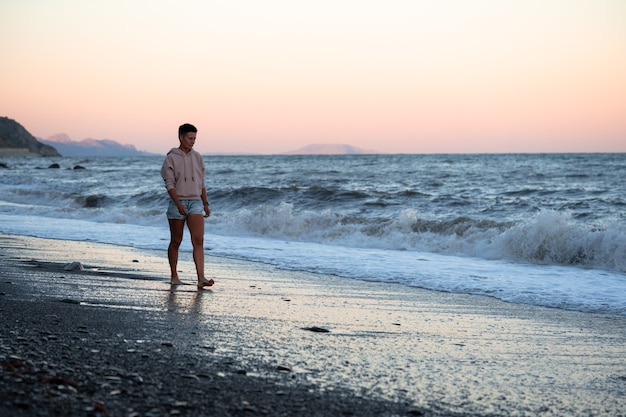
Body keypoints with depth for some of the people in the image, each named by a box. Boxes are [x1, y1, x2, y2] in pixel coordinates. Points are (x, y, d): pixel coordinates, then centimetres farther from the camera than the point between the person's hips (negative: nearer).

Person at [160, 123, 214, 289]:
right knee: (175, 241, 8)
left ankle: (201, 278, -20)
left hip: (195, 202, 3)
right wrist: (179, 205, -21)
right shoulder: (171, 158, -3)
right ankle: (174, 276, 22)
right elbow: (169, 184, -10)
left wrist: (205, 204, 14)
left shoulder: (197, 157, 10)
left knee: (198, 240, -12)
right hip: (177, 203, -3)